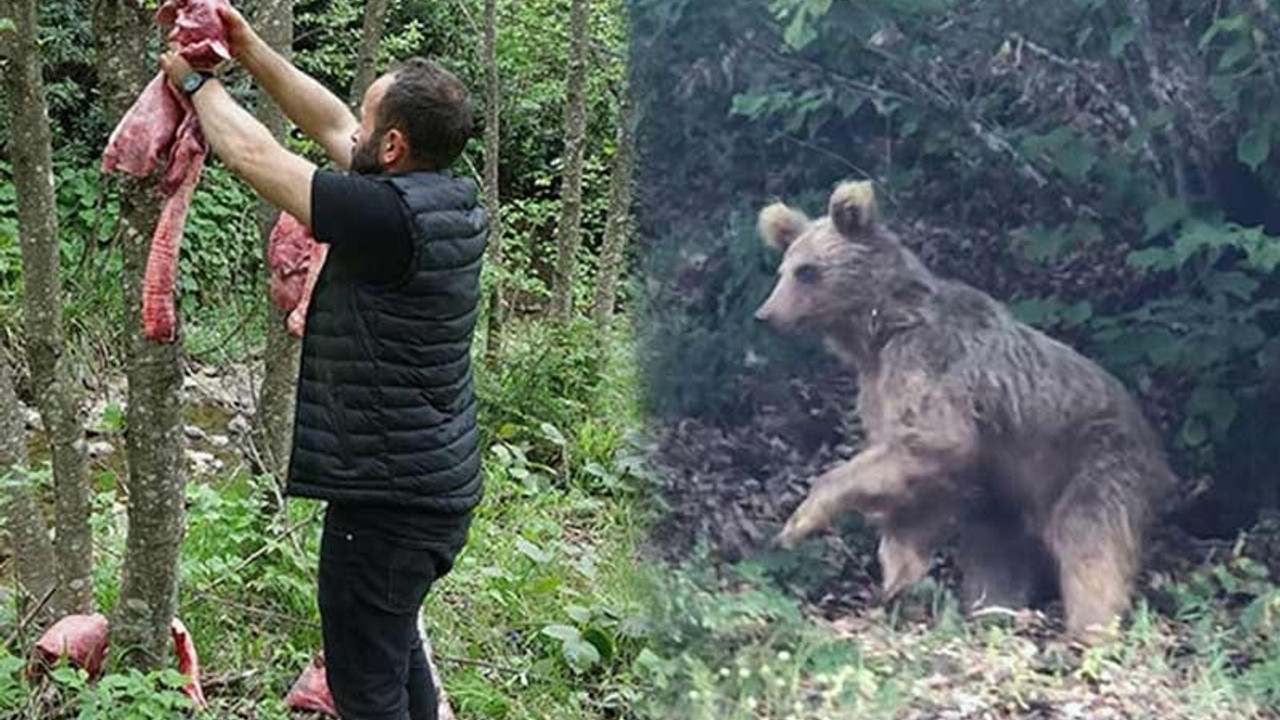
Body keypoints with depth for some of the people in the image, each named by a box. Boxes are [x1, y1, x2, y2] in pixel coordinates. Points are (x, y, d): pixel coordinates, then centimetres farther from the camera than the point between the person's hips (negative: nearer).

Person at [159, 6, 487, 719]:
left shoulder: (390, 217, -25)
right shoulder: (453, 200, 2)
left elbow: (253, 154, -15)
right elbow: (330, 127, 13)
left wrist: (198, 80, 2)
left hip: (388, 501, -10)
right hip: (443, 490, 10)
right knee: (397, 648, 27)